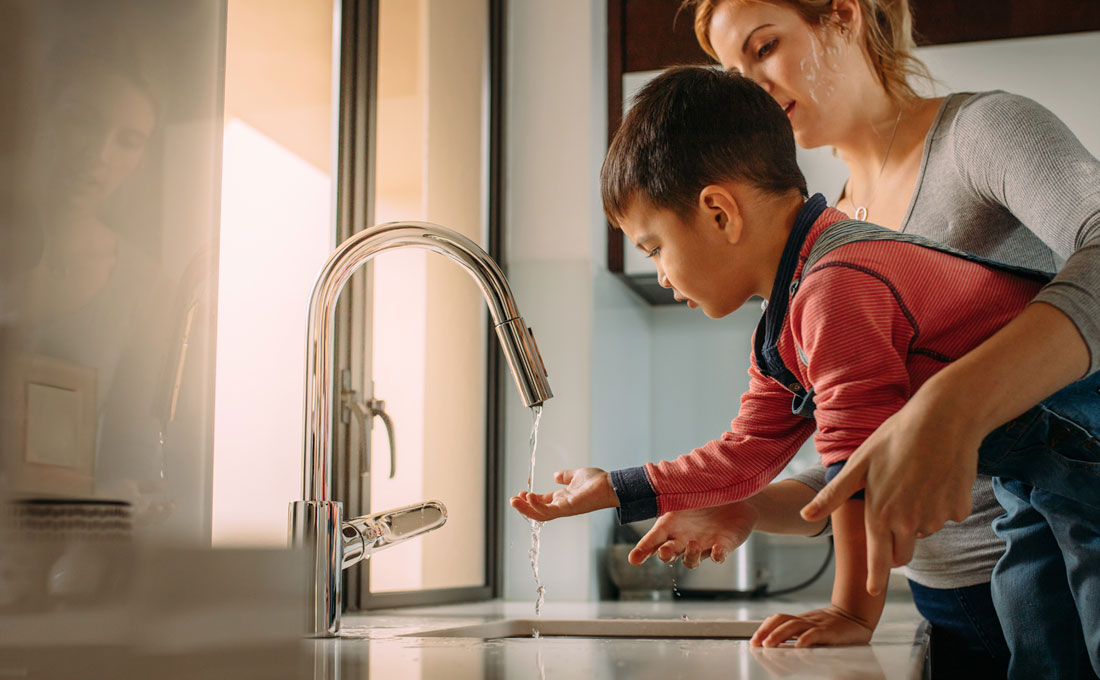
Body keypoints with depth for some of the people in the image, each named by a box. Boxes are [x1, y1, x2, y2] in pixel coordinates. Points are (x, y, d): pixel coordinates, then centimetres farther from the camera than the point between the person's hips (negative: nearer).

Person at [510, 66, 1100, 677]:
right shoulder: (783, 335, 10)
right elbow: (744, 456, 16)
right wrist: (610, 489, 18)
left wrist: (853, 613, -22)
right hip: (1032, 481, 10)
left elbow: (863, 458, -27)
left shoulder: (837, 288, -26)